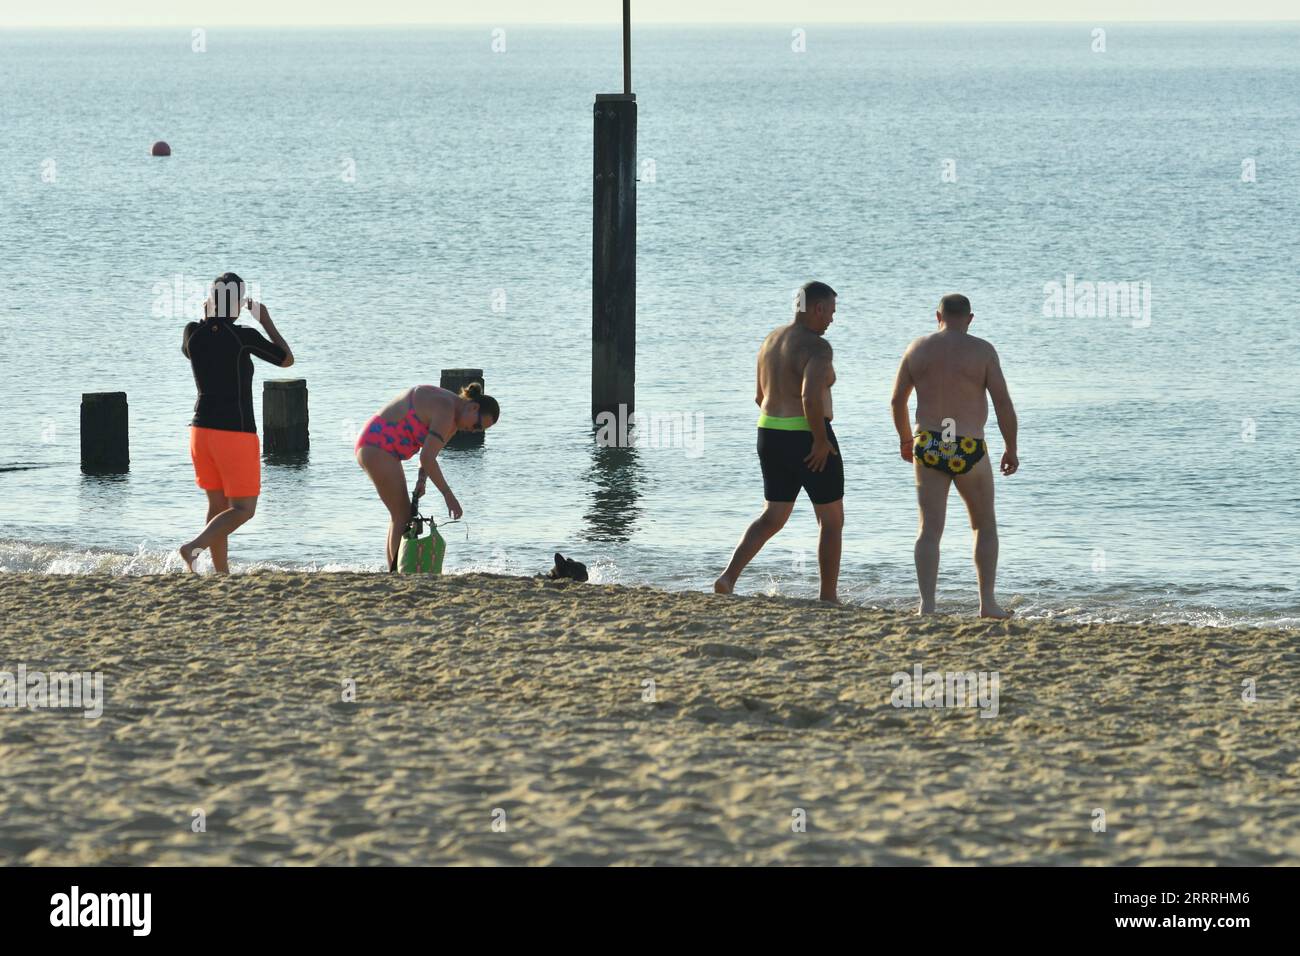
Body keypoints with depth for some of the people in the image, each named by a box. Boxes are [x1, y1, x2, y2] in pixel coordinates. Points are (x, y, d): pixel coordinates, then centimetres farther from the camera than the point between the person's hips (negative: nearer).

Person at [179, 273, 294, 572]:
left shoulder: (194, 334, -1)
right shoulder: (243, 337, -14)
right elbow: (286, 359, 1)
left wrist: (206, 318, 26)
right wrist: (266, 321, 11)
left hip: (202, 429, 6)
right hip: (236, 432, -6)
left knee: (218, 504, 16)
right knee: (243, 509, 1)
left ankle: (222, 573, 16)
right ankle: (194, 546, -21)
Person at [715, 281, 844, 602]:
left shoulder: (771, 342, 11)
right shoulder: (816, 347, -16)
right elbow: (811, 396, -29)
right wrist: (821, 441, -20)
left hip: (770, 433, 7)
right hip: (808, 440, -7)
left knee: (772, 517, 14)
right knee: (832, 519, 9)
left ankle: (729, 576, -5)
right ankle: (828, 597, 13)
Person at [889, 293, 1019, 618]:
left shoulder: (918, 348, 4)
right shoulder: (982, 351, -5)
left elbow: (897, 400, 12)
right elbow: (1003, 403, -7)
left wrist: (905, 438, 29)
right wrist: (1011, 449, 4)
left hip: (927, 447, 2)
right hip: (969, 451, -2)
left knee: (930, 530, 2)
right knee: (985, 526, 16)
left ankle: (927, 604, -10)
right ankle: (987, 602, 14)